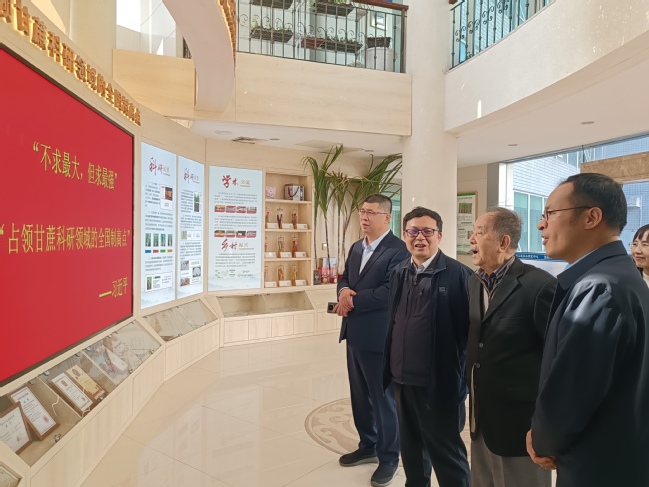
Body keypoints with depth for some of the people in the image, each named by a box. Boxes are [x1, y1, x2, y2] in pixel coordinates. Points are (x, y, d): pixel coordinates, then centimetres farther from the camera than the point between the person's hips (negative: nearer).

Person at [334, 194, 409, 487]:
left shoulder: (398, 250, -15)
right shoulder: (356, 248, 12)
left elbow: (389, 291, -24)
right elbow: (345, 278, 14)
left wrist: (353, 300, -18)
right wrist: (343, 290, -9)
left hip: (379, 337, -8)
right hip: (355, 334, 8)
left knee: (384, 398, 8)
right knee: (360, 395, 20)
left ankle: (389, 457, 26)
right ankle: (368, 446, 39)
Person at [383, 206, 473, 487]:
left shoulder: (458, 274, -12)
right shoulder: (399, 273, 6)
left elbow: (469, 329, -12)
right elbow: (393, 323, 10)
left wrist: (464, 377, -11)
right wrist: (390, 369, 10)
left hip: (439, 383, -6)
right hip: (403, 379, 6)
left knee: (446, 452, 11)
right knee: (411, 449, 22)